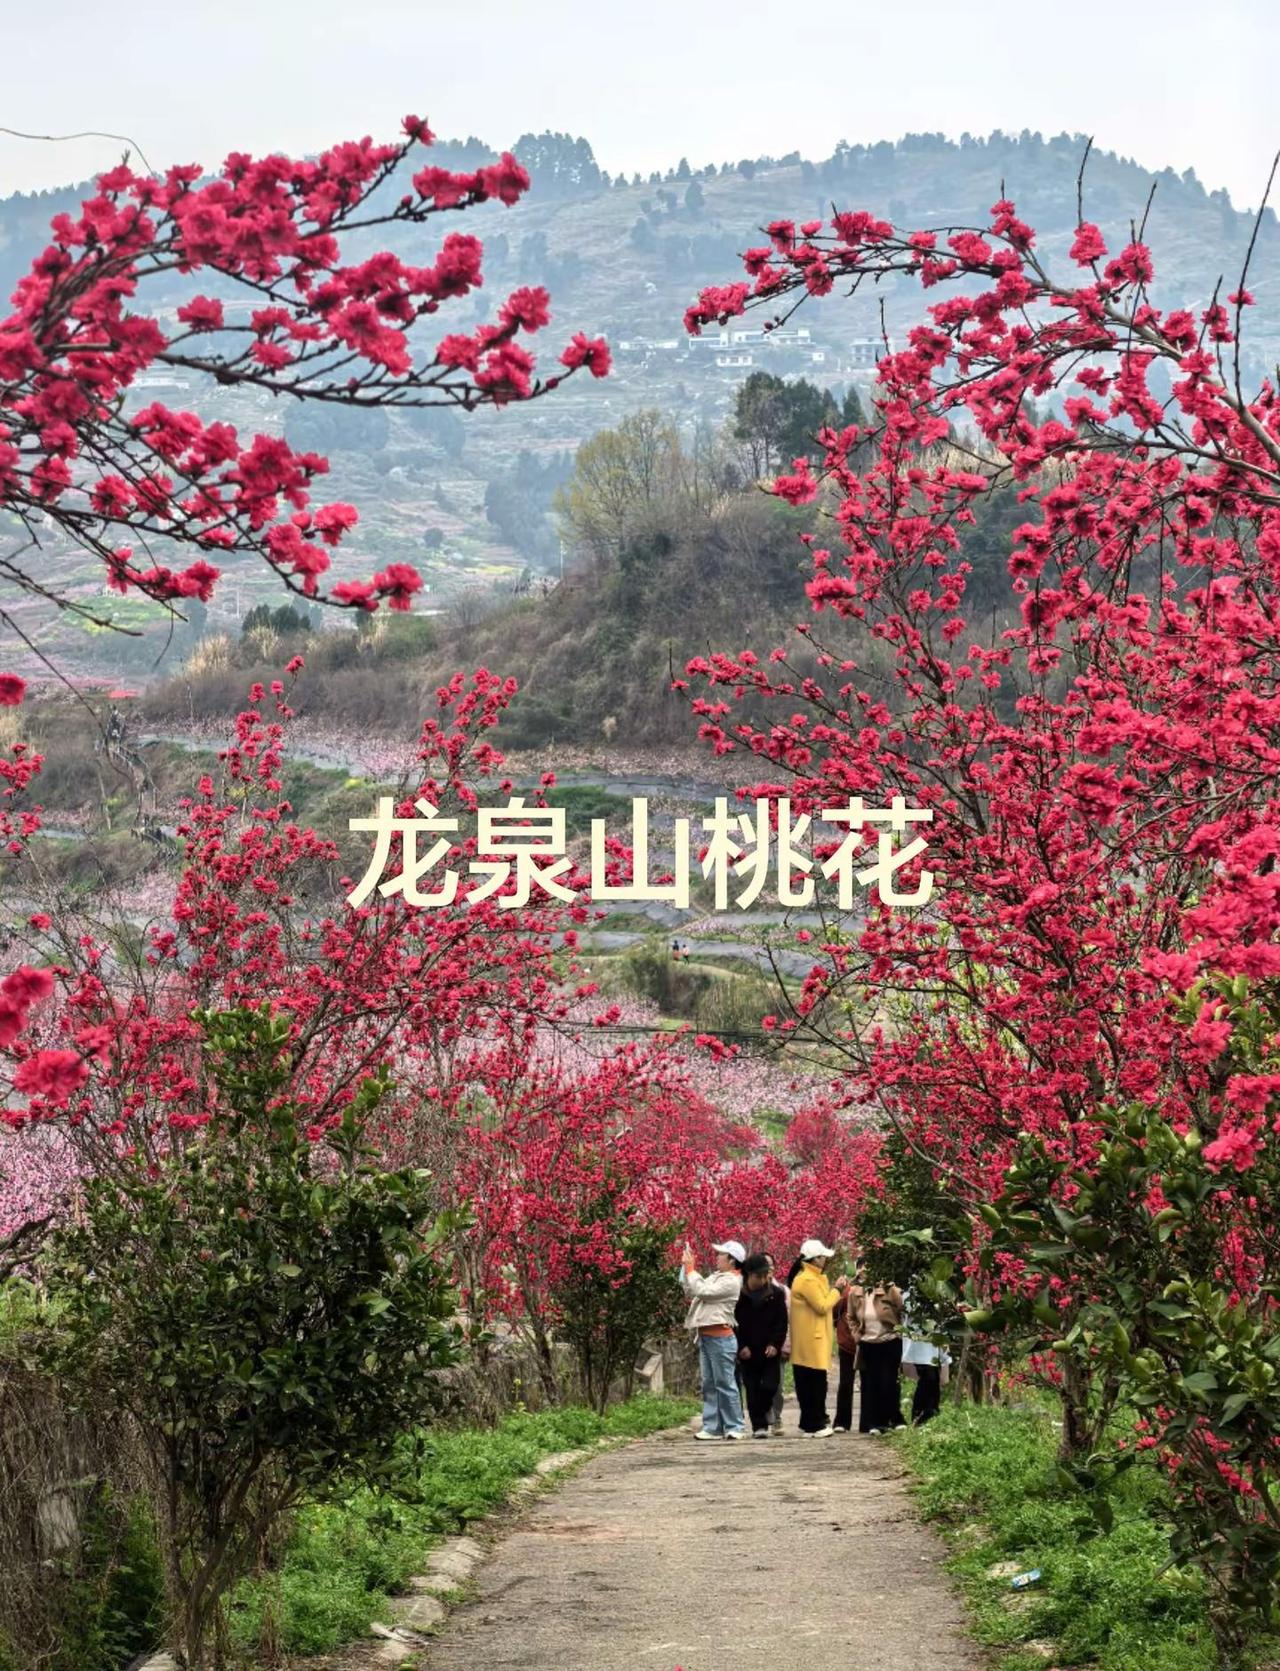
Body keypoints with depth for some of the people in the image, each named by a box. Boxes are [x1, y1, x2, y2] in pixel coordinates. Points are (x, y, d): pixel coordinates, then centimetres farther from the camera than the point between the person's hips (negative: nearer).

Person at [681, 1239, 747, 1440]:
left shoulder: (731, 1282, -12)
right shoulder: (716, 1277, 16)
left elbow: (701, 1290, -21)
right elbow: (691, 1291, 19)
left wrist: (690, 1267, -11)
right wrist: (686, 1267, 10)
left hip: (720, 1338, -9)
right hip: (705, 1336, 9)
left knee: (724, 1383, -5)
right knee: (709, 1384, 8)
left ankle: (733, 1427, -1)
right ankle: (712, 1427, 11)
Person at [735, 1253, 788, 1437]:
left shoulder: (776, 1294, 1)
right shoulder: (738, 1295, -4)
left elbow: (782, 1322, 3)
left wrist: (775, 1344, -8)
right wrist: (741, 1346, -7)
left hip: (770, 1351, 1)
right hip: (748, 1352, -1)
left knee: (770, 1386, -7)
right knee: (752, 1390, 1)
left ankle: (764, 1409, 23)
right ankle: (759, 1425, 8)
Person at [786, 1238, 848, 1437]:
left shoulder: (812, 1277, 17)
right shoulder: (808, 1280, -17)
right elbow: (822, 1306, -18)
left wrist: (835, 1290, 10)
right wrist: (837, 1290, -9)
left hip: (809, 1341, 11)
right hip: (811, 1341, -11)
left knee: (808, 1385, 13)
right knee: (816, 1383, -8)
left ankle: (810, 1422, 17)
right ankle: (814, 1426, -6)